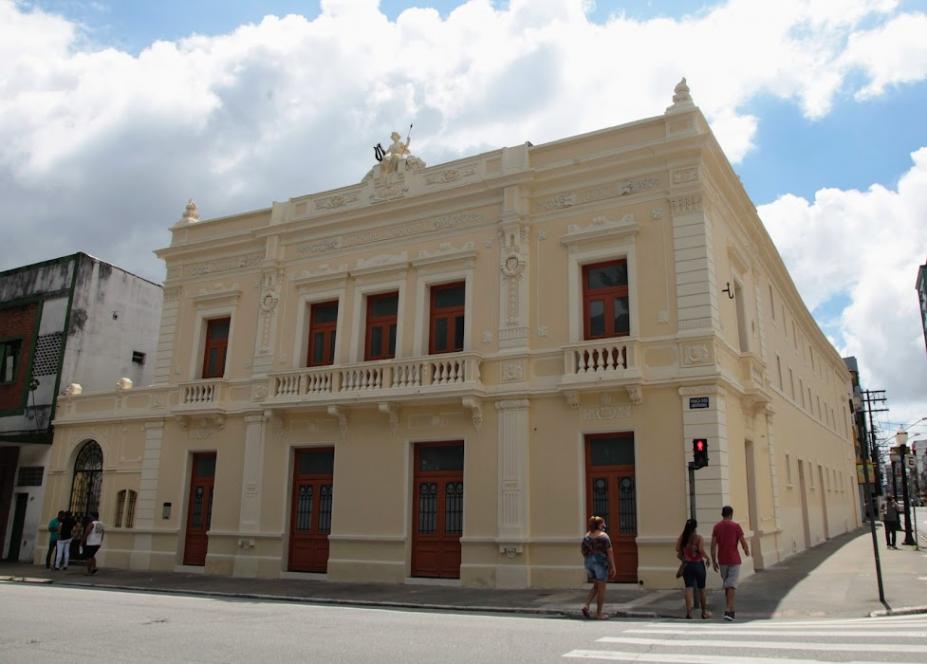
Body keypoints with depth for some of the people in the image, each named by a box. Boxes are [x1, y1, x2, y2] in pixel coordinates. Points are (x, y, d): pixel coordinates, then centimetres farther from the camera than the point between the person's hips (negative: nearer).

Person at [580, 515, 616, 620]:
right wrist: (613, 567, -9)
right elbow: (610, 552, -12)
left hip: (589, 563, 6)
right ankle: (599, 613, 9)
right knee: (602, 589, 5)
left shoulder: (586, 536, 8)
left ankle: (586, 605, 2)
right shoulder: (604, 535, -10)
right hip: (601, 563, -6)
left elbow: (584, 552, 11)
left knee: (596, 587, 19)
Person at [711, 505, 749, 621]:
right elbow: (743, 542, -7)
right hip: (734, 560, -4)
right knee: (732, 585, -5)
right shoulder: (736, 526, -8)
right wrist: (747, 551, 16)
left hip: (722, 561, 4)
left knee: (727, 585, 17)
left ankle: (730, 610, 24)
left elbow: (713, 545, -2)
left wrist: (714, 561, 4)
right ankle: (728, 611, -16)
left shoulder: (716, 526, 2)